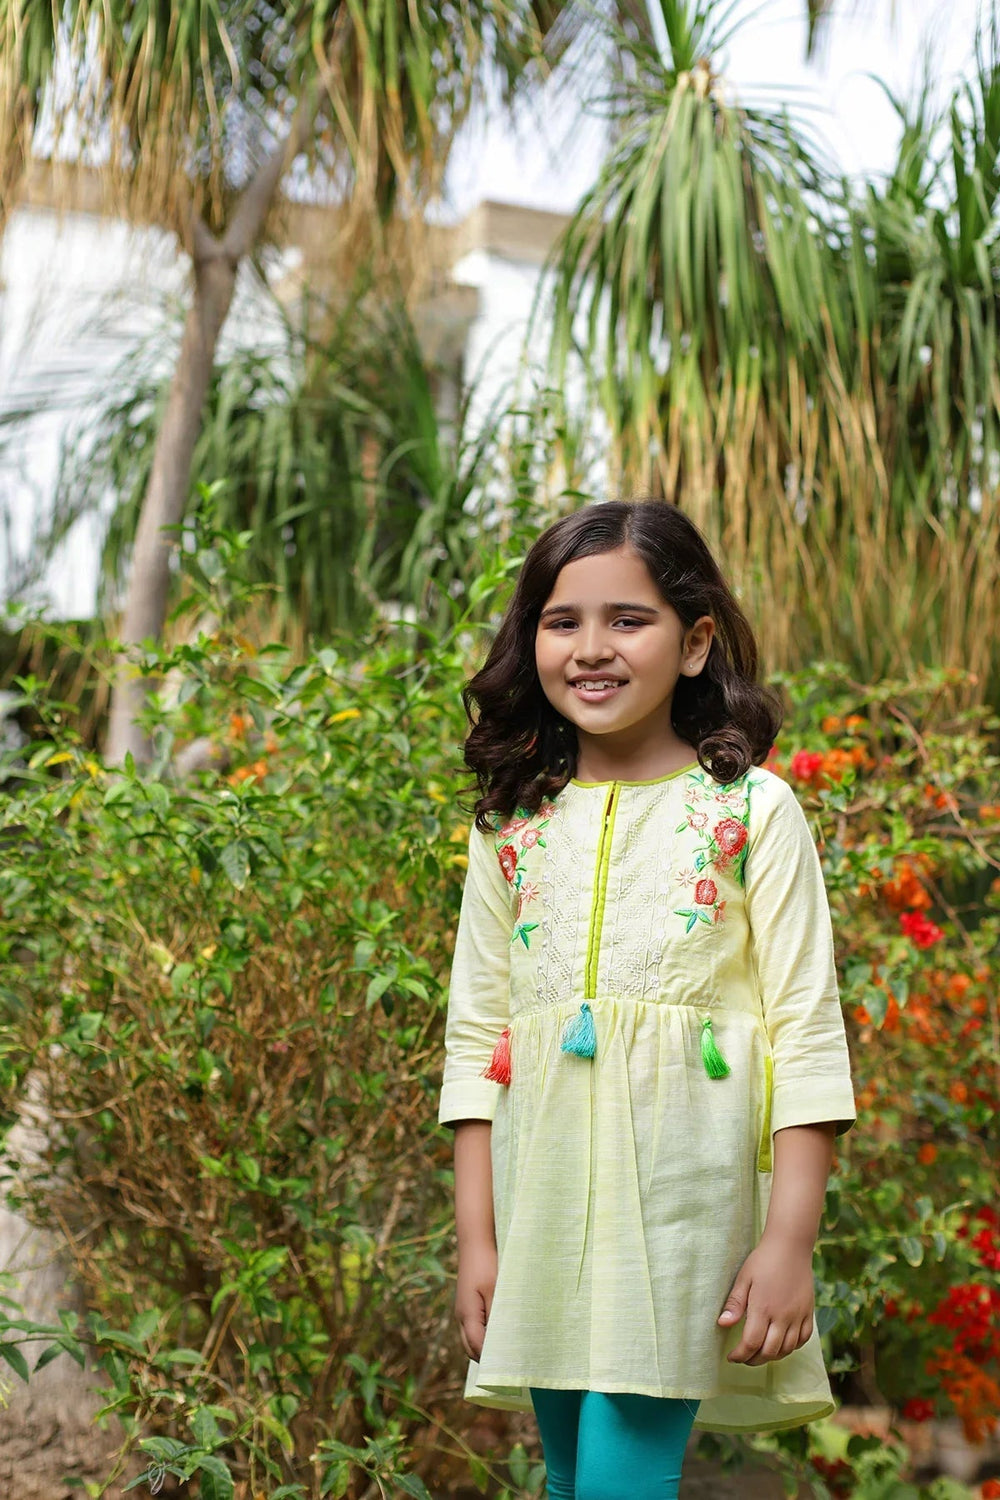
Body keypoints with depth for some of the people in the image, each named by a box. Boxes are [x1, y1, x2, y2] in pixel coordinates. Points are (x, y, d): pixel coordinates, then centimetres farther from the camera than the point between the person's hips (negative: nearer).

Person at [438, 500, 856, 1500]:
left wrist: (790, 1238, -9)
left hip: (686, 1187, -3)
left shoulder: (753, 810, -3)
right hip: (544, 1190, 4)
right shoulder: (512, 824, 7)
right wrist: (474, 1236, 5)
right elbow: (476, 1035, 8)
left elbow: (807, 1032, -4)